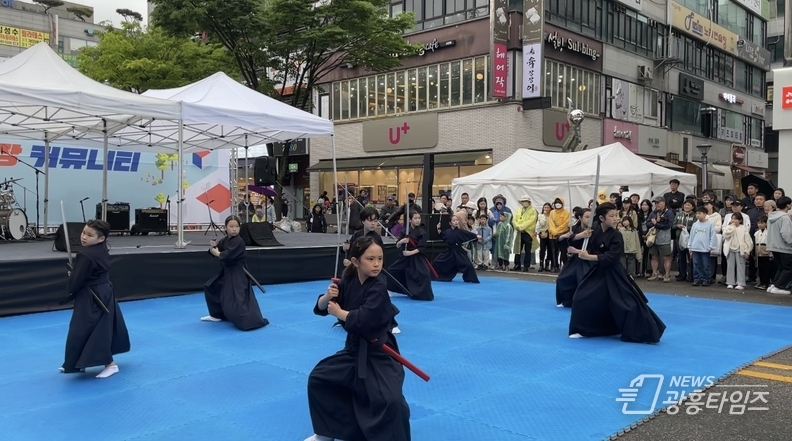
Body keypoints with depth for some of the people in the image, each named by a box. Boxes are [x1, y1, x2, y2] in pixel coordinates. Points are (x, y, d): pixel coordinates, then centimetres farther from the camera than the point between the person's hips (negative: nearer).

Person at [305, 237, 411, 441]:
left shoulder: (379, 287, -19)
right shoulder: (348, 281, -1)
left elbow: (363, 320, -29)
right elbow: (321, 308, 3)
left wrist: (338, 312, -13)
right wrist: (328, 296, -19)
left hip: (378, 351, -6)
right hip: (354, 347, 7)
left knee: (390, 400, -21)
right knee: (319, 378, 13)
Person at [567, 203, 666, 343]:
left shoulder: (616, 236, -16)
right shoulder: (596, 232, -1)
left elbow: (610, 257, -24)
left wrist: (588, 257, -26)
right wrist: (577, 251, -2)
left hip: (613, 274, -5)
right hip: (598, 271, 5)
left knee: (630, 303, -9)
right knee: (582, 298, 4)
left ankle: (646, 333, 4)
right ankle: (583, 330, 21)